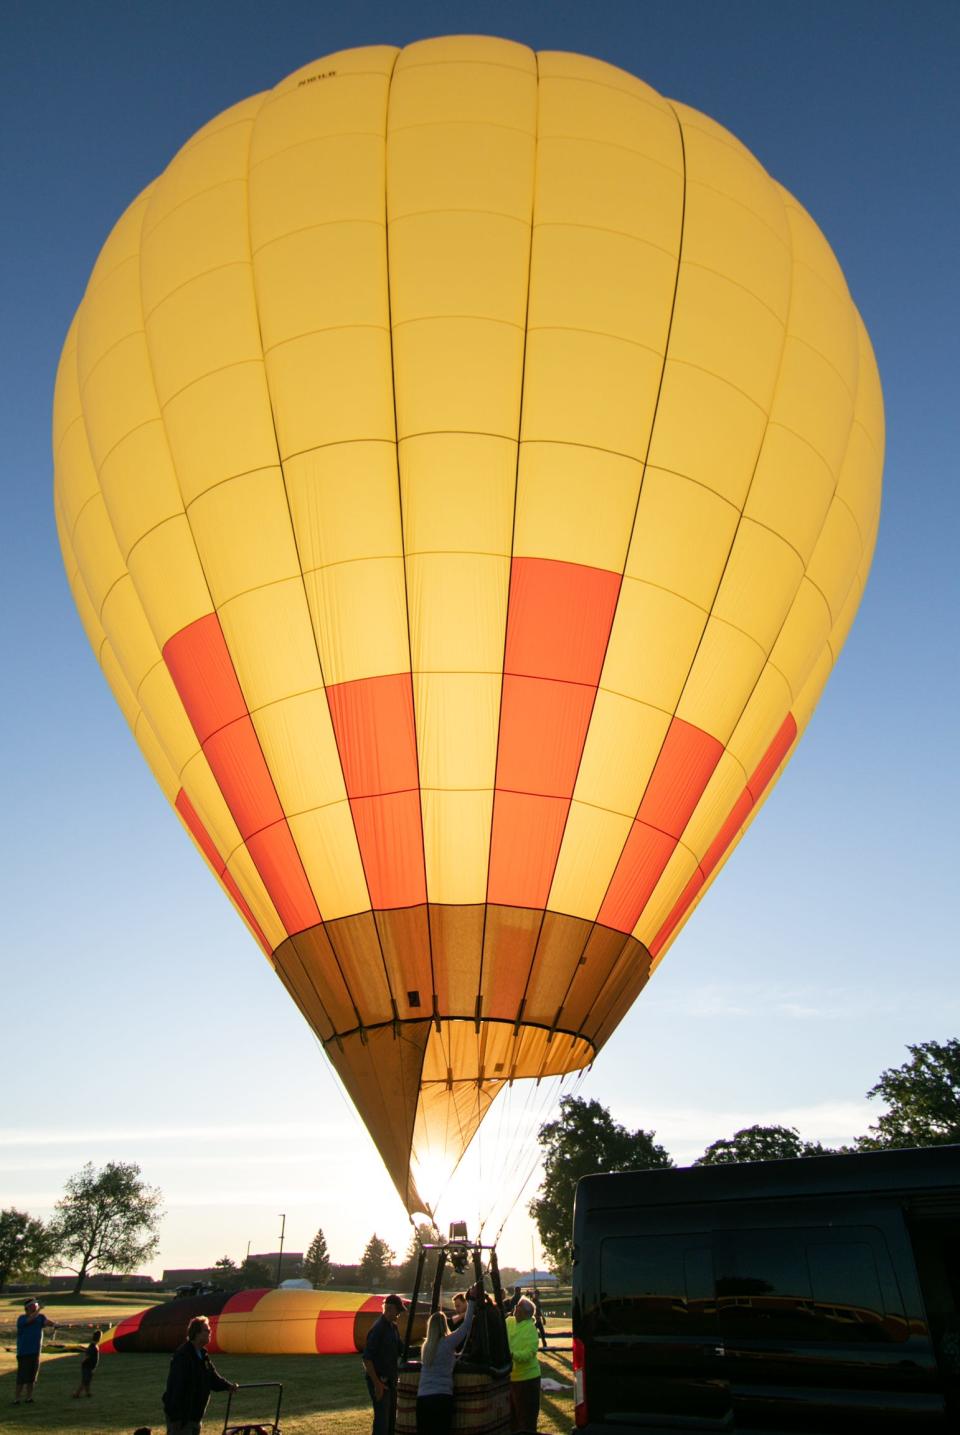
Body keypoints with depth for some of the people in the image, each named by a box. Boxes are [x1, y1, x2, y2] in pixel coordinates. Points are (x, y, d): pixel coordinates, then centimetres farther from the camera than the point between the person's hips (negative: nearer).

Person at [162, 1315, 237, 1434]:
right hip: (179, 1416, -9)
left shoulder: (202, 1355, 9)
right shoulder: (183, 1355, -23)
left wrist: (228, 1385, -5)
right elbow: (177, 1386, -26)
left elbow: (213, 1378, 12)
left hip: (195, 1414, 10)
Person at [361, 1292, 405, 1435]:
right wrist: (377, 1383, -22)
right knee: (382, 1418, -7)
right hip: (379, 1380, -9)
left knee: (391, 1417, 14)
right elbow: (366, 1358, -23)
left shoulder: (393, 1326, 8)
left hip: (390, 1379, 9)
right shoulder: (378, 1329, -20)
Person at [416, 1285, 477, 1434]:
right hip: (442, 1397, -5)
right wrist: (471, 1300, 6)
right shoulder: (448, 1342, -4)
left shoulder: (425, 1346, 12)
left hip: (422, 1397, 5)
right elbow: (466, 1325, 0)